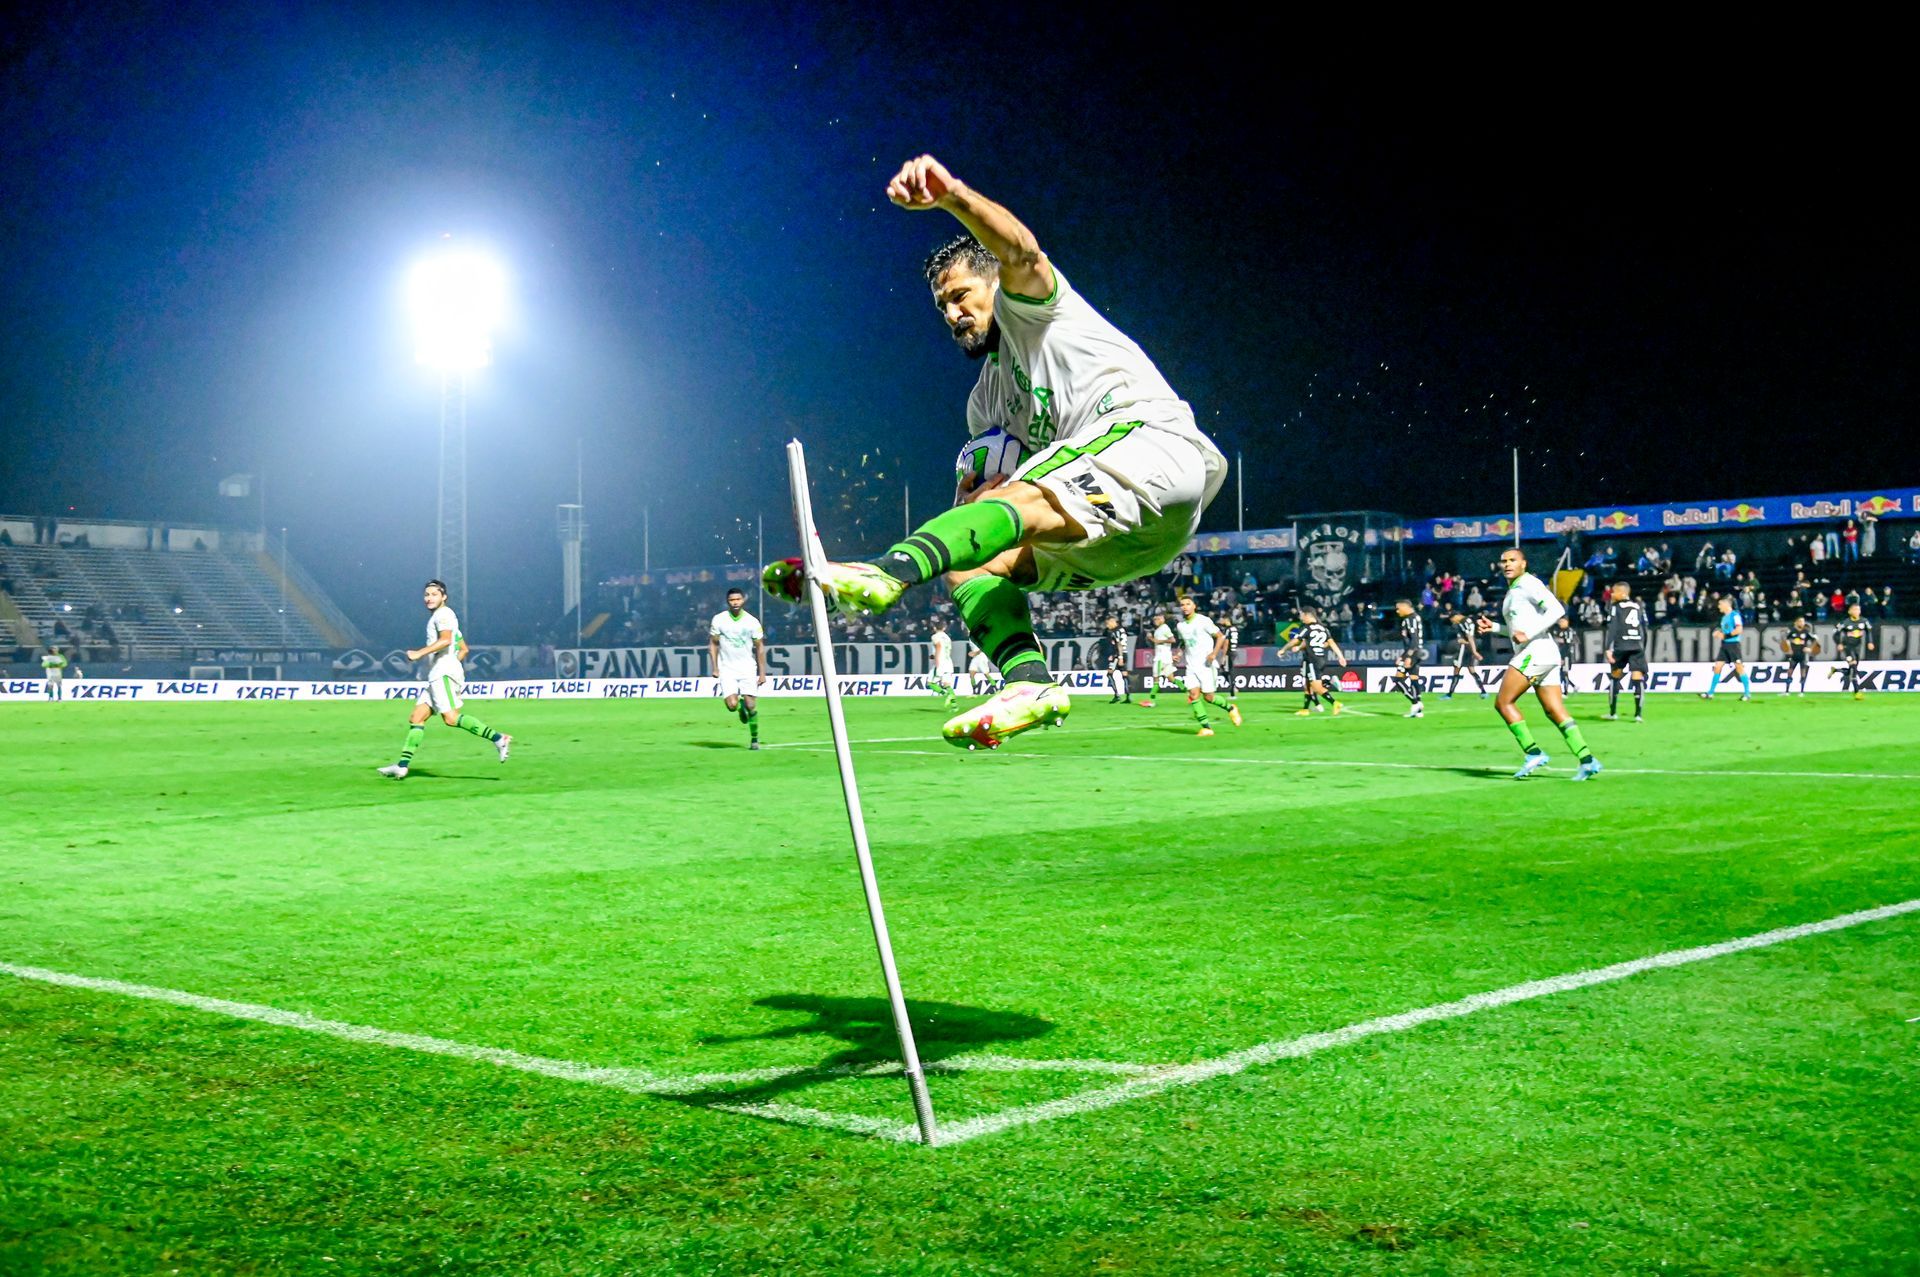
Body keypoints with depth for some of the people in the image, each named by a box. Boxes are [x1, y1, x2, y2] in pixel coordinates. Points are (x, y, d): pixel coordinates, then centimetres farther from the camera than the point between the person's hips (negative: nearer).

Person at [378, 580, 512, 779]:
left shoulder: (443, 614, -3)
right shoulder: (439, 617, 28)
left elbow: (445, 640, -21)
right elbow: (463, 649, 32)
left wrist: (419, 653, -21)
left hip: (443, 673, -10)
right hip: (437, 675, 10)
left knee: (451, 718, -22)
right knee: (416, 718, 5)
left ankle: (498, 739, -27)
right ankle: (402, 765, 2)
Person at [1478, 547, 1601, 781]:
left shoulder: (1528, 584, -6)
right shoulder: (1513, 591, 23)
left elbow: (1556, 610, -20)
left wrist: (1528, 634, -22)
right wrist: (1494, 627, 18)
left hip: (1536, 653, -10)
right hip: (1538, 656, 10)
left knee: (1503, 702, -7)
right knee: (1556, 712, 4)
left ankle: (1534, 753, -9)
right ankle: (1587, 760, -3)